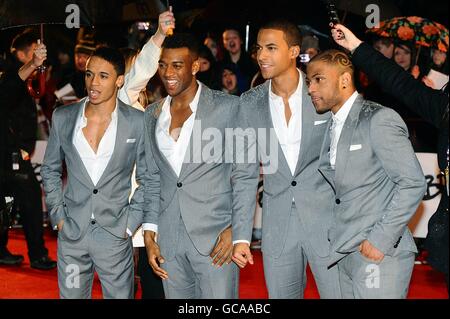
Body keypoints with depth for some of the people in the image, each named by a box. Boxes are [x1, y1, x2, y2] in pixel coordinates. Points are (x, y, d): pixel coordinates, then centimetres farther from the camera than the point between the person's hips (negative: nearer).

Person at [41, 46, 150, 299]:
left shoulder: (138, 122, -4)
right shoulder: (63, 117, 2)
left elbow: (148, 179, 3)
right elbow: (50, 170, 13)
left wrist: (130, 223, -4)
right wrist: (58, 216, 4)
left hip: (115, 237, -2)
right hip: (71, 234, 2)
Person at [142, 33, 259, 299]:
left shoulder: (228, 107, -4)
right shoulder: (153, 114, 11)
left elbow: (245, 177, -5)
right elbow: (152, 177, 15)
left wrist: (240, 236, -11)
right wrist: (149, 234, 7)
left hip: (216, 238, -4)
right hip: (169, 241, 4)